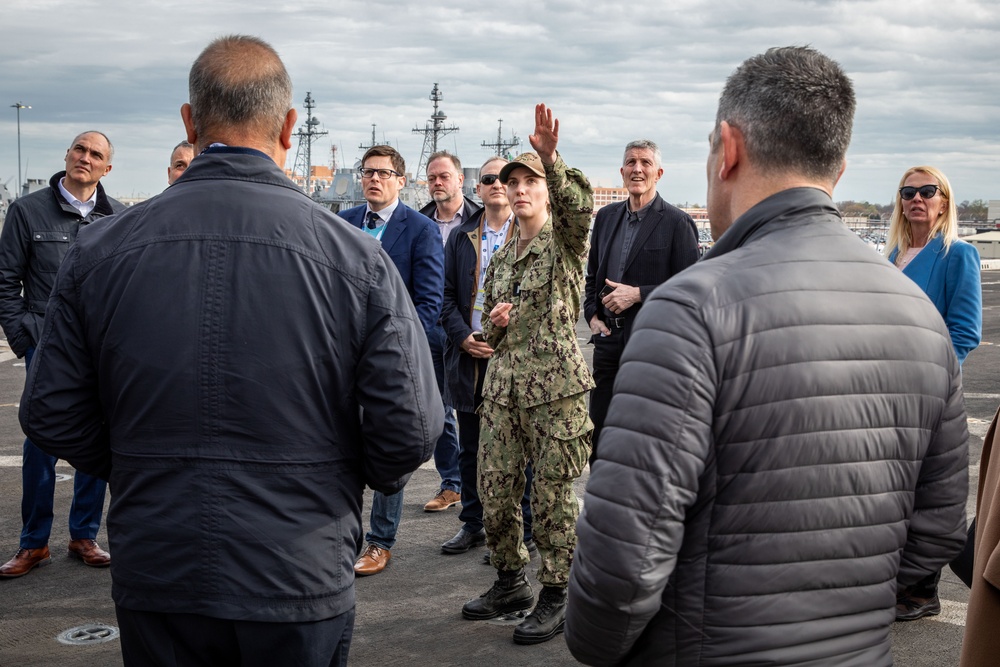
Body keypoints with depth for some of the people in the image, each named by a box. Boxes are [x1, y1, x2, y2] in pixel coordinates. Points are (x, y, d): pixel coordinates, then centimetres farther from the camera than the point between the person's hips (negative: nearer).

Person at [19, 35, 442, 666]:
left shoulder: (99, 251, -6)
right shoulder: (358, 258, -12)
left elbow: (51, 416, -1)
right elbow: (411, 430, -12)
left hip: (153, 590, 2)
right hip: (301, 587, -1)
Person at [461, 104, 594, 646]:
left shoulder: (566, 242, 0)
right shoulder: (500, 260, 16)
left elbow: (579, 205, -25)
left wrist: (552, 158, -40)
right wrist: (493, 324, -1)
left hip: (556, 383, -6)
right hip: (503, 383, 6)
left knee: (553, 495, -1)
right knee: (493, 490, 7)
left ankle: (555, 596, 13)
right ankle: (510, 582, 25)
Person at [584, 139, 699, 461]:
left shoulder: (677, 222, -7)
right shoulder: (606, 216, 12)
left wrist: (637, 294, -16)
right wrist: (592, 316, 5)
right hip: (609, 339, 6)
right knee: (599, 434, 11)